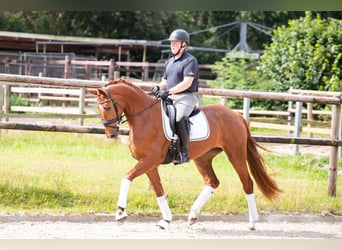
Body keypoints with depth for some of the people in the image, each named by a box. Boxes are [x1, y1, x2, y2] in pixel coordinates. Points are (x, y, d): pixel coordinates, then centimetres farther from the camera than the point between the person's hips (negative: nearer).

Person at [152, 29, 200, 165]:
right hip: (170, 97, 9)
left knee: (179, 117, -35)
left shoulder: (190, 60, -7)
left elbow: (187, 83, -17)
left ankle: (184, 152, -30)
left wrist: (169, 91, -25)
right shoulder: (170, 61, 20)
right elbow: (165, 81, 25)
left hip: (187, 97, -9)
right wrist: (159, 87, 1)